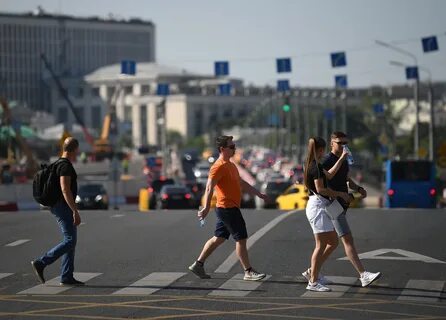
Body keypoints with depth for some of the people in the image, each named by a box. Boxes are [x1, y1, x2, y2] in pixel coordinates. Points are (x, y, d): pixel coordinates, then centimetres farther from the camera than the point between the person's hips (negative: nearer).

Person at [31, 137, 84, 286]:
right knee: (70, 241, -10)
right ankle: (41, 263, -9)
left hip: (59, 207, 10)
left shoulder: (59, 164, 16)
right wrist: (75, 211, -24)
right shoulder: (65, 165, -16)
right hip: (64, 206, -10)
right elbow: (65, 190, -24)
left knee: (71, 241, 8)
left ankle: (66, 277, 7)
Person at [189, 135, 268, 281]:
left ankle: (198, 265, 19)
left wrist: (258, 194, 28)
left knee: (218, 238, 14)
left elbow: (241, 183, 27)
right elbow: (209, 187, -24)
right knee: (241, 239, -6)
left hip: (229, 208, 10)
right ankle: (248, 272, 0)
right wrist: (206, 207, -34)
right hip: (227, 208, -10)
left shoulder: (230, 165, 17)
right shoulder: (219, 166, -15)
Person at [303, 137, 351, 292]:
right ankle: (313, 282, -4)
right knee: (321, 245, -7)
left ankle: (312, 271, 18)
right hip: (318, 205, -10)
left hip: (321, 206, 10)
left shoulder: (312, 165, 17)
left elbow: (329, 174, 30)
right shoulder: (316, 166, -13)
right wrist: (340, 194, -10)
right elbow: (320, 188, -19)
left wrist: (341, 158, 33)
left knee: (333, 242, 13)